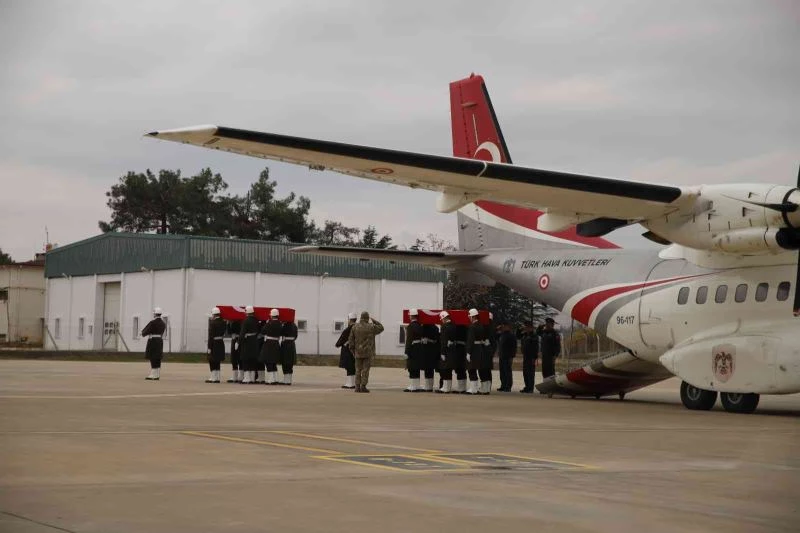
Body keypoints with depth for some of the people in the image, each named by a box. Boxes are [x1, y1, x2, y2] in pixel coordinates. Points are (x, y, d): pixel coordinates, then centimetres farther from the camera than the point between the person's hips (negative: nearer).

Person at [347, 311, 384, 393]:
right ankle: (363, 386, -6)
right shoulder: (371, 327, -9)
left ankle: (357, 387, 4)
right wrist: (373, 320, 14)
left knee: (358, 370, 7)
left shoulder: (354, 327, 0)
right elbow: (381, 328, 9)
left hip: (358, 352, 3)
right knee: (366, 369, -1)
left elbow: (351, 340, 2)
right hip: (368, 352, -3)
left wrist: (353, 351, 11)